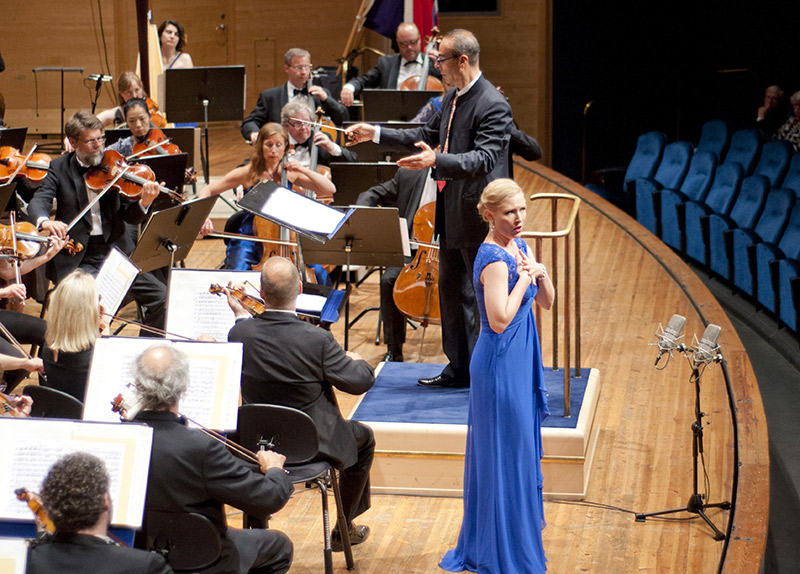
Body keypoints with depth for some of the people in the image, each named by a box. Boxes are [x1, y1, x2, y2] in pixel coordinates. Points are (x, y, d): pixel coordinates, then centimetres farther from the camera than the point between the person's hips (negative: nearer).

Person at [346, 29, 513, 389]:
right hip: (452, 212, 10)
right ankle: (460, 369, 28)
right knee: (452, 291, 16)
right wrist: (375, 134, 20)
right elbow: (427, 136, 23)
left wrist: (436, 161, -41)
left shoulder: (492, 105, -19)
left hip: (479, 215, -10)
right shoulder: (453, 98, 11)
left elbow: (484, 158, -29)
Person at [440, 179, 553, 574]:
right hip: (501, 363, -9)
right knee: (505, 454, 0)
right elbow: (500, 319, -27)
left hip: (520, 362, 10)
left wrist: (540, 274, -7)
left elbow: (547, 302, 12)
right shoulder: (494, 259, -20)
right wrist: (524, 277, -19)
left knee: (521, 448, 18)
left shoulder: (518, 246, 8)